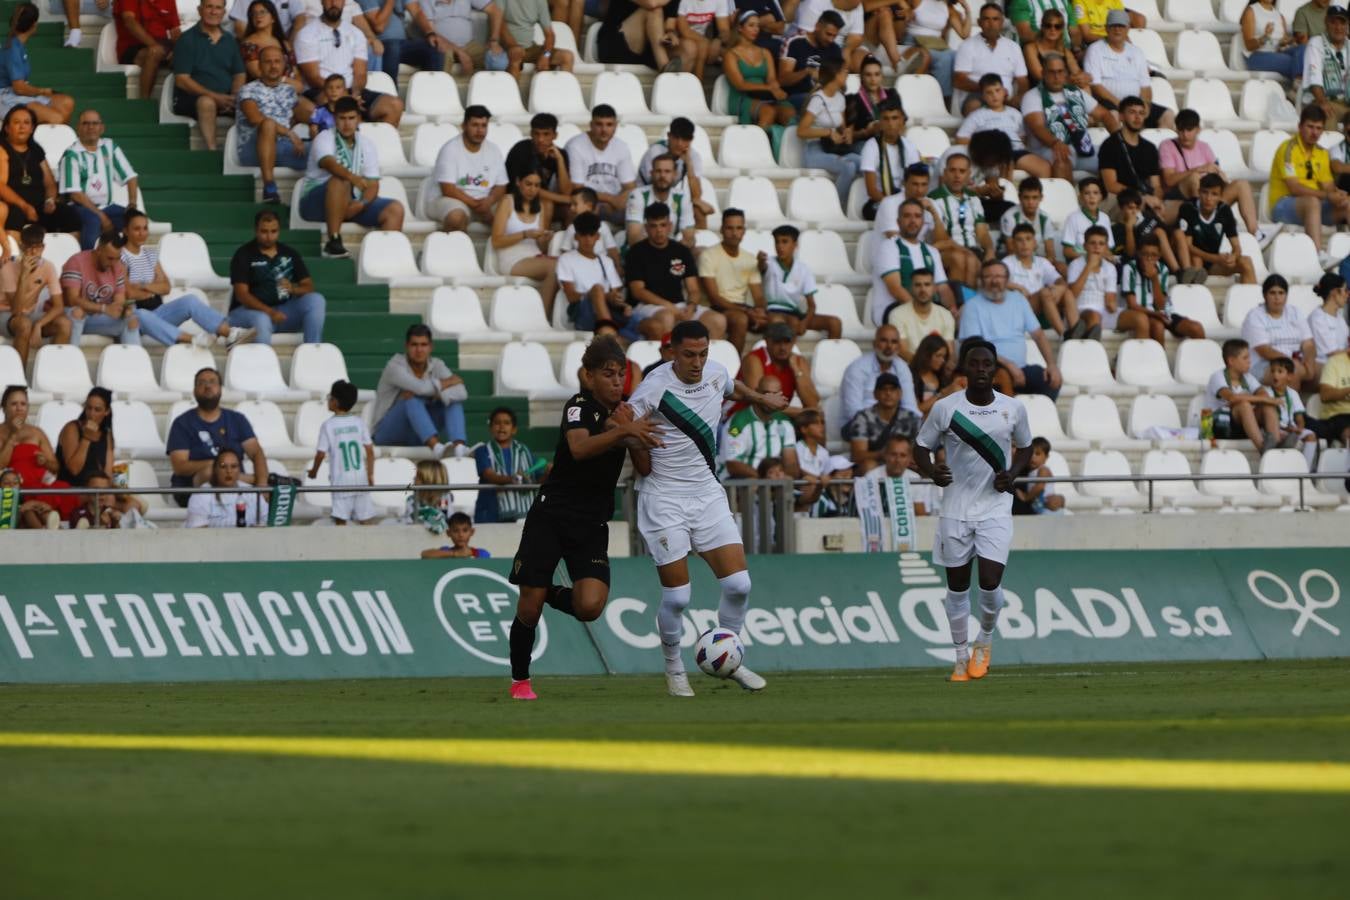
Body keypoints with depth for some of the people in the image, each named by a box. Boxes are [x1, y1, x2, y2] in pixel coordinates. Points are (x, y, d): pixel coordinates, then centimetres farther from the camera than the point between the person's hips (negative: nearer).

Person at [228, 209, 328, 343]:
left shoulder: (289, 253, 10)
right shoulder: (244, 255, -3)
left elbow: (309, 287, 6)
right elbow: (242, 294, -12)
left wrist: (293, 289, -20)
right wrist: (269, 312, -27)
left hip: (282, 310, 4)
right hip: (250, 310, -4)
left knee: (316, 300, -18)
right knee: (262, 320, -39)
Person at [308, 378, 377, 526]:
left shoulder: (328, 425, -7)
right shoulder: (359, 422, 1)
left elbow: (321, 454, -6)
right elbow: (370, 450, 2)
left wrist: (314, 471, 12)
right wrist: (370, 474, 12)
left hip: (341, 479, -3)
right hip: (361, 477, 3)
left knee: (340, 519, -2)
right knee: (365, 519, 7)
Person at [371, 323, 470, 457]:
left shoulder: (436, 366, 0)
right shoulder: (395, 366, -15)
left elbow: (462, 393, -16)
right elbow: (421, 387, -33)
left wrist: (436, 393, -32)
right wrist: (449, 382, -17)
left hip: (419, 436, 5)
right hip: (389, 432, -5)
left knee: (454, 398, -14)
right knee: (412, 398, -33)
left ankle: (459, 445, -40)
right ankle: (436, 446, -55)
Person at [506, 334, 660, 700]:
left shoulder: (626, 412, 6)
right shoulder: (579, 406, -11)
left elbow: (645, 469, -1)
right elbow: (579, 449, -32)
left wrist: (631, 432, -16)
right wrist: (622, 432, -43)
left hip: (592, 525, 4)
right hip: (550, 516, -4)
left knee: (590, 606, -18)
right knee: (529, 609, -4)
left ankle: (554, 595, 17)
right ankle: (519, 681, 19)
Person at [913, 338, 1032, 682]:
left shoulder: (1013, 409, -1)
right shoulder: (945, 408, -5)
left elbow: (1025, 447, 15)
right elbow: (922, 447, 4)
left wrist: (1013, 474, -5)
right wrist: (931, 471, -18)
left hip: (996, 508, 0)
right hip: (956, 508, 0)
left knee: (990, 582, -12)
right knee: (958, 586, 6)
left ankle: (985, 641, 17)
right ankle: (961, 657, 20)